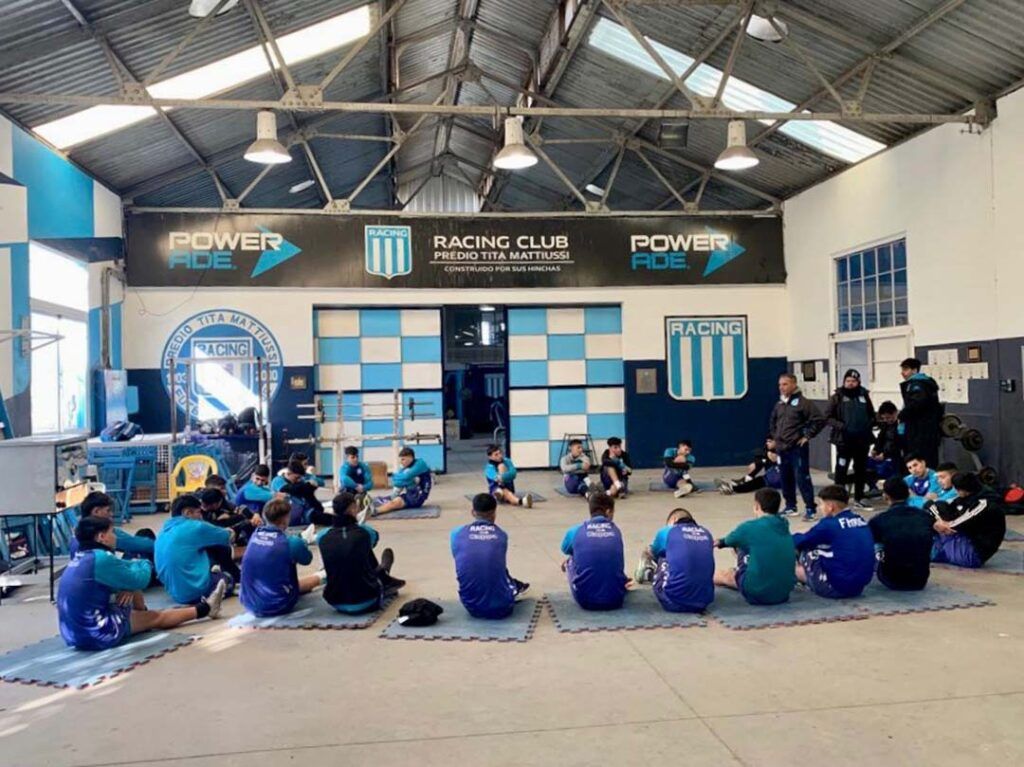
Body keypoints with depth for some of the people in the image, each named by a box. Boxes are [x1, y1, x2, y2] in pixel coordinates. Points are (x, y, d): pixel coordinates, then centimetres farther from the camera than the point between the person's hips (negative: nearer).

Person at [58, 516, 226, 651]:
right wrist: (144, 564, 11)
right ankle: (204, 608, 29)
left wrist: (129, 587, -3)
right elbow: (141, 579, -11)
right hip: (99, 634, -8)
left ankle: (141, 615, 39)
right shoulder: (101, 558, -21)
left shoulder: (80, 558, 6)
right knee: (158, 616, 10)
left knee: (131, 578, 16)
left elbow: (120, 575, 18)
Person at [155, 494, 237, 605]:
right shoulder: (195, 527, -10)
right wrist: (230, 532, 28)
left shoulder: (164, 531, 11)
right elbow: (230, 536, 5)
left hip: (176, 593, 8)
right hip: (198, 591, -8)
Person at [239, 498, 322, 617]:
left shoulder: (255, 535, -1)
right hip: (277, 606, -6)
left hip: (249, 603, 6)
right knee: (315, 579, 22)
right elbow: (307, 559, 4)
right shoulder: (291, 542, -18)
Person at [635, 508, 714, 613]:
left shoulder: (666, 532, 6)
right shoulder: (706, 534, 16)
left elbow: (648, 554, 28)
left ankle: (649, 573, 42)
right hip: (703, 602, 4)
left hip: (675, 603, -4)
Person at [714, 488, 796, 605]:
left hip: (757, 594, -6)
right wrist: (722, 542, 36)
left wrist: (720, 542, 37)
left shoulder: (750, 527, -11)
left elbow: (728, 541, 10)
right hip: (784, 593, 6)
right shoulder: (785, 527, 6)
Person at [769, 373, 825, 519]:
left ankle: (810, 508, -3)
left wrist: (807, 436, -12)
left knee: (802, 478, -9)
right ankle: (790, 506, 24)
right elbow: (772, 422, 28)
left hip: (797, 448, -7)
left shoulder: (803, 402, -10)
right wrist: (775, 436, 17)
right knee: (786, 479, 13)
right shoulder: (779, 404, 11)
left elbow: (819, 420, -14)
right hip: (782, 448, 7)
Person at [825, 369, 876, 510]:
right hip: (844, 439, -4)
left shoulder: (864, 395, 8)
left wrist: (869, 424, -1)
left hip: (862, 439, 4)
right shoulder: (837, 397, -1)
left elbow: (872, 415, 18)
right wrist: (840, 425, -17)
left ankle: (858, 499, 23)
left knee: (861, 469, 11)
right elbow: (828, 417, -2)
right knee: (841, 469, -4)